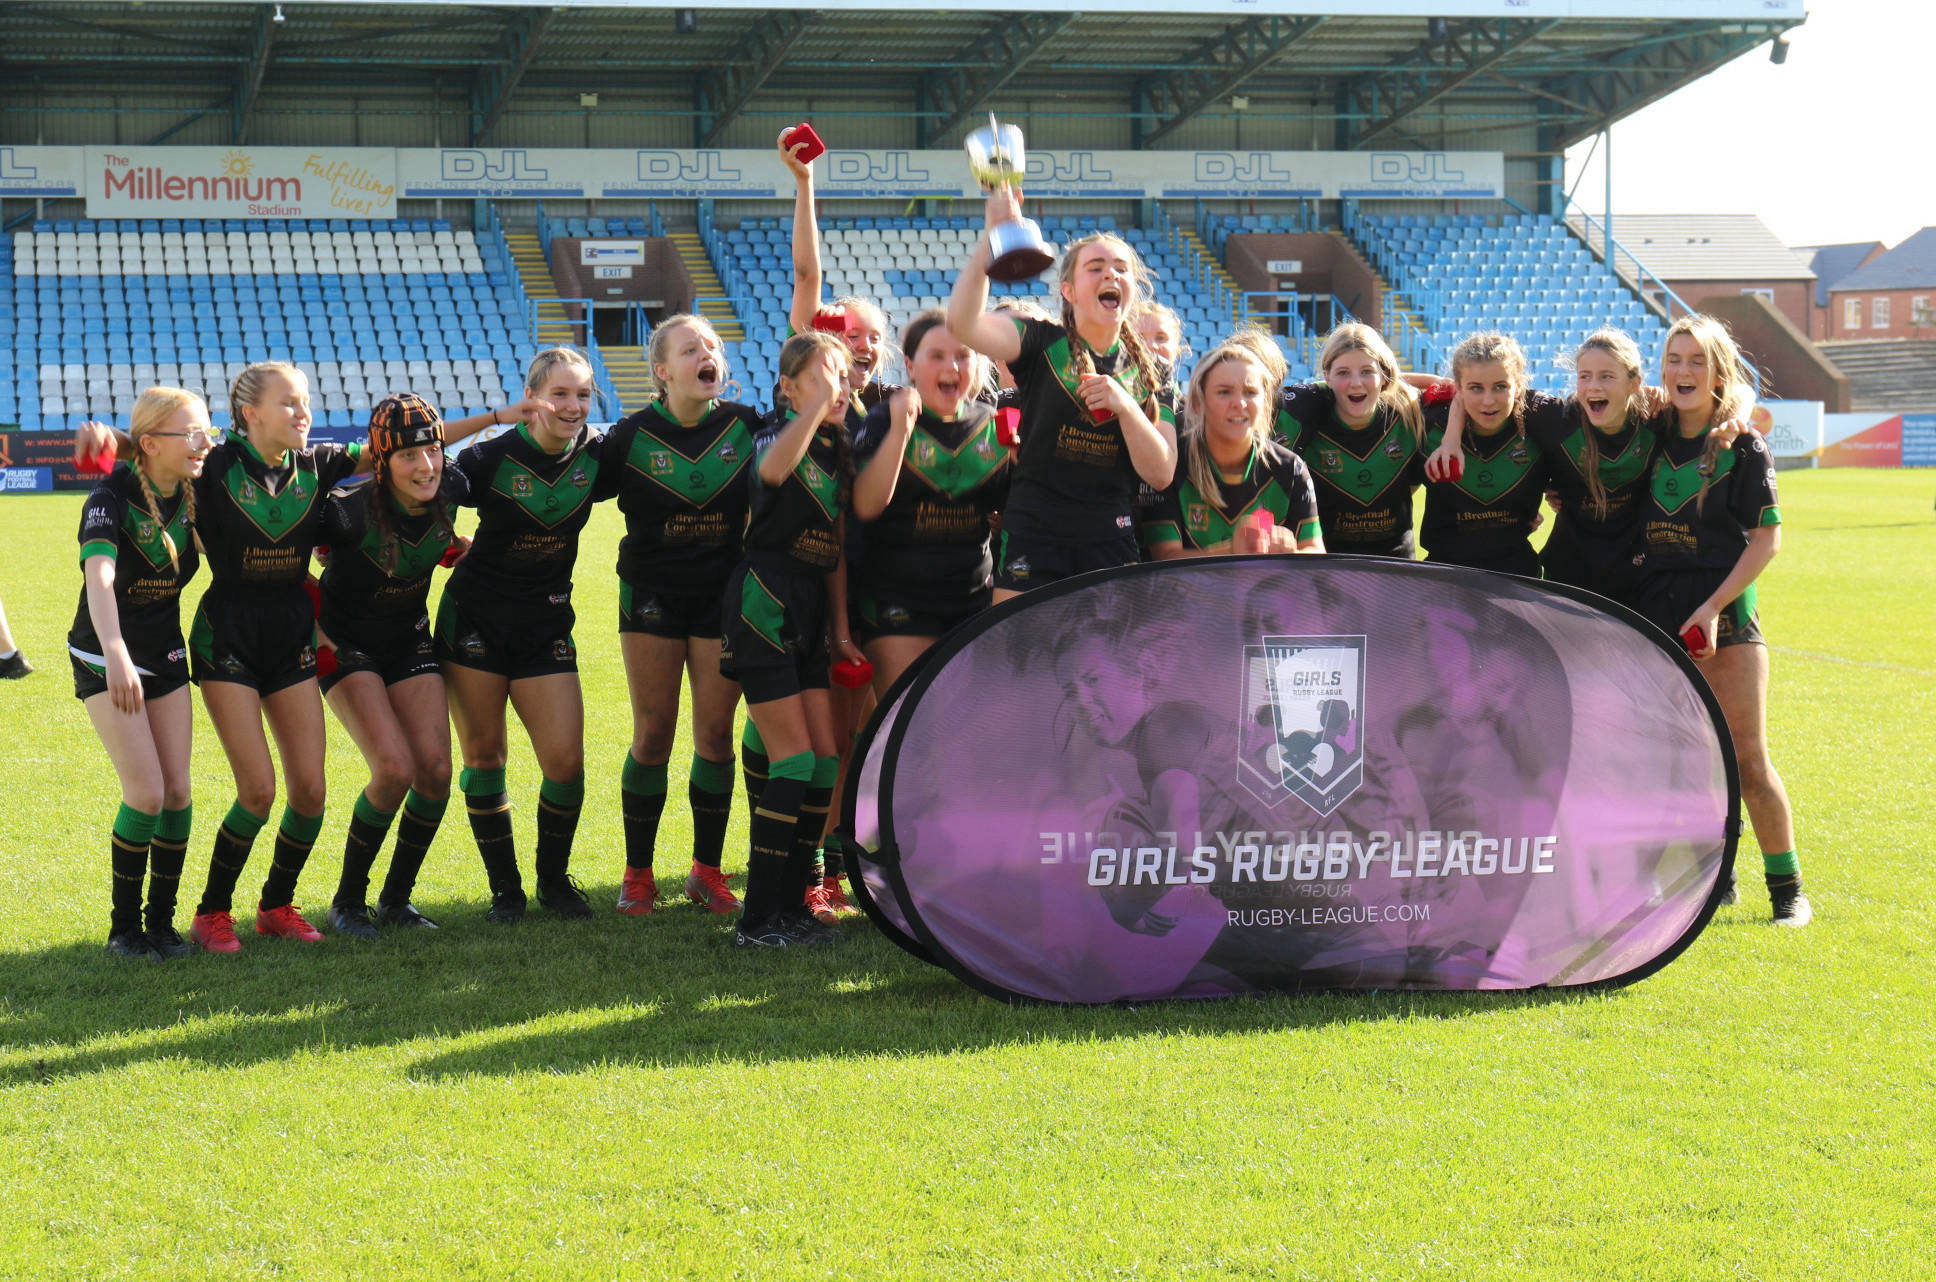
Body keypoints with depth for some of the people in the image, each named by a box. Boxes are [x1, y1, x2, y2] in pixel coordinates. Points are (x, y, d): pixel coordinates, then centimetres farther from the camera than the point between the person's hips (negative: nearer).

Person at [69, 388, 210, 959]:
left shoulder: (195, 496, -5)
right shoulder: (110, 500, -24)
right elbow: (99, 579, -41)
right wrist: (115, 653, -58)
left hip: (166, 656, 5)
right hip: (107, 659, -5)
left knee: (178, 792, 0)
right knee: (146, 793, -12)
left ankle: (162, 922, 14)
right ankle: (124, 927, 4)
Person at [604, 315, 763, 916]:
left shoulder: (744, 426, -3)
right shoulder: (633, 435, -7)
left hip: (722, 594, 2)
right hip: (652, 595, -1)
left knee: (716, 733, 3)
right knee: (652, 736, 0)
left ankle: (707, 871, 16)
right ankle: (637, 873, 13)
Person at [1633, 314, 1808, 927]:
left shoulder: (1744, 446, -4)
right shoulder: (1654, 439, 9)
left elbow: (1767, 538, -6)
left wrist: (1713, 606, -14)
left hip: (1725, 610, -4)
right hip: (1659, 612, 4)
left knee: (1747, 760, -6)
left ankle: (1787, 884, 7)